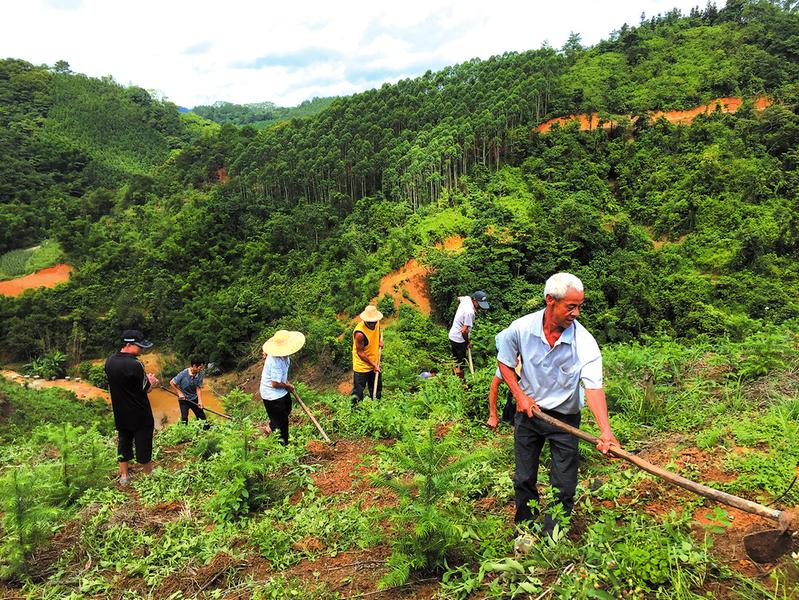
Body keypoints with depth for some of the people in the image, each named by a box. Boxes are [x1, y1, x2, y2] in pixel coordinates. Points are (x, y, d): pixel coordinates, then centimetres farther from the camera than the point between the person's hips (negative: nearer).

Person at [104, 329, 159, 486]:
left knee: (124, 441, 18)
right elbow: (146, 388, -17)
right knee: (143, 443, 8)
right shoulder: (134, 365, -26)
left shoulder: (109, 361, -1)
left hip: (120, 413, 7)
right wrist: (151, 381, 5)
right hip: (139, 414, -7)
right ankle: (148, 474, 22)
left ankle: (123, 476, 26)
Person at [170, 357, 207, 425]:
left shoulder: (200, 375, -17)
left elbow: (198, 388, -13)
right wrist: (179, 393, -14)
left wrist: (200, 401, -22)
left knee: (202, 417, 8)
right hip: (184, 399, -3)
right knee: (184, 418, 0)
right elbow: (172, 382, -14)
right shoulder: (183, 374, -26)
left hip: (194, 399, 3)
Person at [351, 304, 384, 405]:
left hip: (375, 363, 7)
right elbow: (360, 352, -22)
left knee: (377, 389, 23)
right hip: (362, 366, -7)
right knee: (358, 393, 2)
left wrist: (380, 340, -1)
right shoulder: (360, 333, -31)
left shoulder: (376, 323, -11)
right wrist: (373, 364, -17)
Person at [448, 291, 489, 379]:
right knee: (461, 362, 5)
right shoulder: (470, 312, -30)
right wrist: (468, 342, -11)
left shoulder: (466, 298, -4)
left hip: (452, 335, 9)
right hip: (459, 340, -9)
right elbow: (464, 330, -28)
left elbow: (459, 298, 22)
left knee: (455, 360, 22)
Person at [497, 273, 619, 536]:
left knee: (563, 487, 3)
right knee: (524, 480, 16)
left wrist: (605, 430, -42)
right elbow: (504, 362, 1)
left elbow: (594, 387, -29)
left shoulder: (585, 342, -22)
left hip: (565, 418, -1)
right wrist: (519, 394, -10)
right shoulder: (520, 328, -17)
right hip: (528, 410, 2)